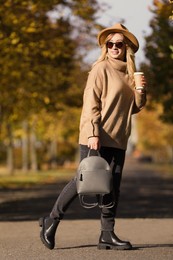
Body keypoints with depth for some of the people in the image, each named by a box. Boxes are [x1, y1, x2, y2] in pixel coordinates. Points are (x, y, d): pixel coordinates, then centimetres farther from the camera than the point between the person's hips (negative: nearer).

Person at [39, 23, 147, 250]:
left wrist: (141, 92, 1)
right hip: (97, 137, -7)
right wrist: (92, 133, -21)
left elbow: (134, 108, 21)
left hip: (117, 139, 7)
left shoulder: (128, 73, 15)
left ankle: (107, 235, 7)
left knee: (113, 186, 4)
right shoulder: (101, 69, -5)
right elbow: (91, 102, -12)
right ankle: (52, 220, 8)